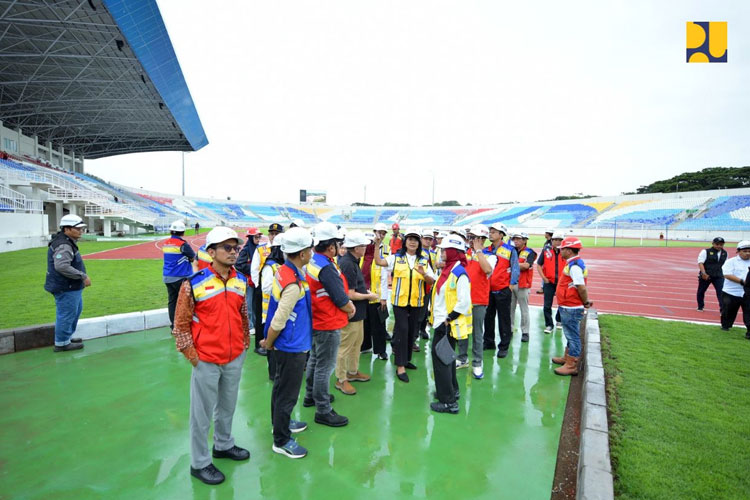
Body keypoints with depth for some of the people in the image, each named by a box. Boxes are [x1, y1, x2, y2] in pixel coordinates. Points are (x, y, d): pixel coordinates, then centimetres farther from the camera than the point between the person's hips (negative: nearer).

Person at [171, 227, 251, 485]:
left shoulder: (241, 281, 1)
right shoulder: (195, 283, -15)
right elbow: (180, 323, -9)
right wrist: (192, 356, -9)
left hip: (235, 358, 5)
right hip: (207, 360, -5)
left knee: (227, 406, 22)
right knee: (202, 413, 10)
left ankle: (223, 444, 45)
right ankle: (200, 463, 30)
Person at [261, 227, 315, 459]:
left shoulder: (283, 271, 0)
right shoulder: (294, 284, -29)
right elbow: (278, 322, -25)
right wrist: (268, 343, -8)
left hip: (287, 345, 9)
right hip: (292, 347, -9)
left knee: (281, 386, 25)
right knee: (287, 393, 7)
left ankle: (281, 422, 45)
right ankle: (281, 440, 24)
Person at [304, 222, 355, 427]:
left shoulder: (312, 261, 3)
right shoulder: (327, 268, -26)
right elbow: (341, 300, -22)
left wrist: (347, 304, 3)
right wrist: (351, 308, -2)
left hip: (316, 320, 10)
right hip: (328, 325, -10)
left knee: (315, 359, 24)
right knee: (325, 366, 1)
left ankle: (311, 395, 41)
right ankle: (323, 411, 13)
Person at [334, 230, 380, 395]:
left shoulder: (351, 261, 6)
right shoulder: (348, 265, -25)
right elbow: (350, 295, -24)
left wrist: (366, 291, 7)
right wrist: (369, 296, -11)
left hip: (357, 313, 10)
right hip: (350, 314, -10)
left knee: (357, 343, 23)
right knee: (345, 347, 5)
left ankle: (353, 372, 39)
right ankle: (341, 379, 20)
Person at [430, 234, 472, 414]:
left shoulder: (459, 273, -18)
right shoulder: (448, 269, 9)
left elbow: (464, 303, -22)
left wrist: (447, 320, -19)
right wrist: (437, 317, 14)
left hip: (448, 325, -9)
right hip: (442, 322, 9)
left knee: (441, 358, -4)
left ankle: (449, 401, 6)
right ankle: (451, 390, 37)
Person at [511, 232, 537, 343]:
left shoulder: (529, 252, -2)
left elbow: (526, 265, -17)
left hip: (522, 285, -4)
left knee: (524, 309, 2)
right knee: (510, 308, 9)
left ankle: (525, 332, 10)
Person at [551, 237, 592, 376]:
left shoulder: (574, 266, -21)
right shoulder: (573, 263, 11)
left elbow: (582, 287, -25)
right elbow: (578, 287, 16)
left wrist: (585, 302, -12)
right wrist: (584, 302, 12)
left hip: (571, 309, -10)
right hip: (569, 307, 10)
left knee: (573, 336, 0)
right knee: (570, 335, 22)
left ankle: (571, 366, 9)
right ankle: (567, 358, 37)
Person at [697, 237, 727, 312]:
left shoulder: (724, 253, 9)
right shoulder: (706, 251, -7)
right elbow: (700, 263, -16)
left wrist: (724, 274, 20)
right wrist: (704, 273, -26)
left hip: (719, 276, 3)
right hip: (705, 275, -3)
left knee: (721, 292, -11)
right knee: (701, 291, 10)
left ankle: (723, 309, -8)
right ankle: (700, 307, 29)